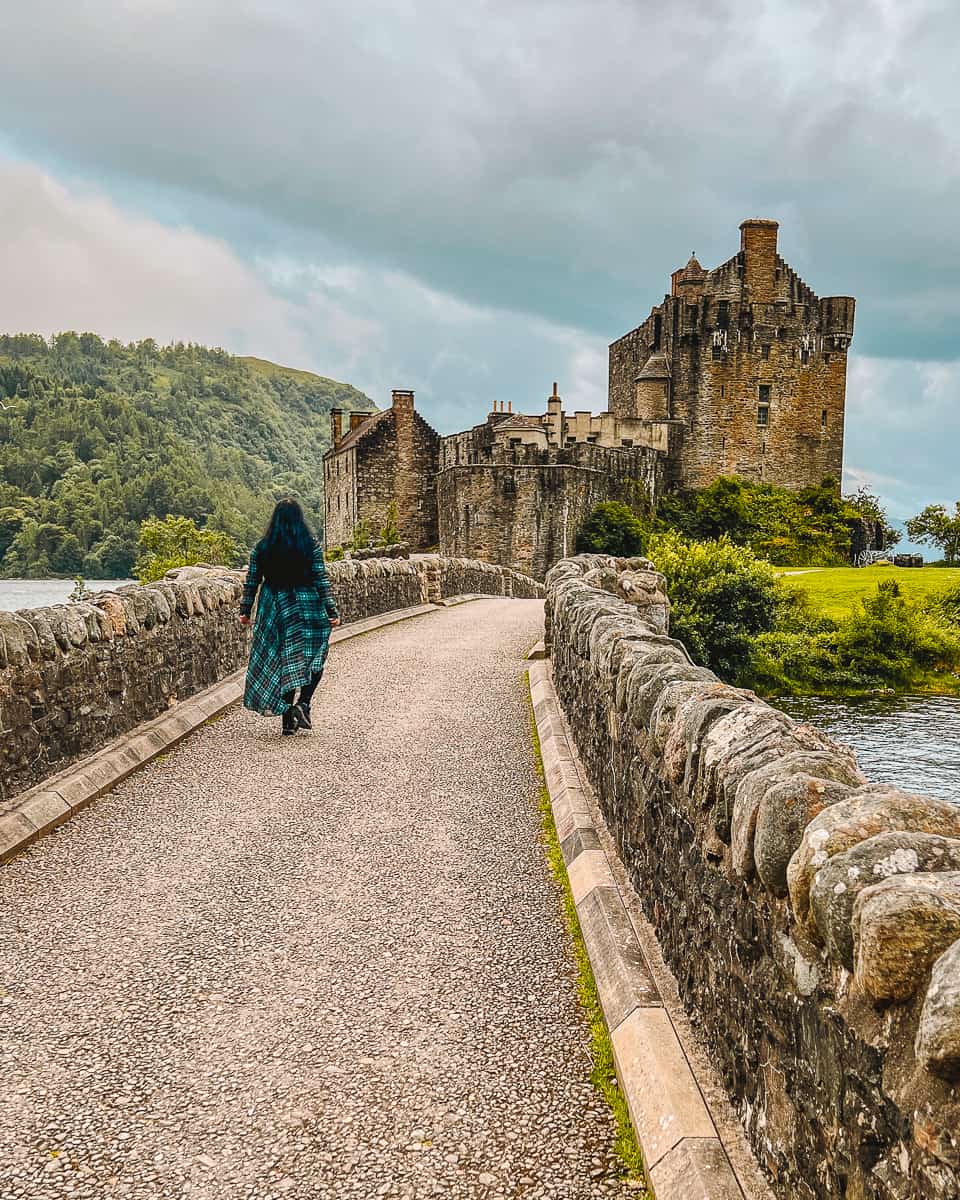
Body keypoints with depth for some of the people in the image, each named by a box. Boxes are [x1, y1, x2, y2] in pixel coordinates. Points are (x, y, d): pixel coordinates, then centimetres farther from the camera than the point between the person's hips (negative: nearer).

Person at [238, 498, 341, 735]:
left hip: (273, 610, 3)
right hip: (306, 608, -3)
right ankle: (302, 704, -9)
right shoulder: (310, 546, -7)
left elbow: (251, 582, 3)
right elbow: (322, 581, -8)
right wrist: (332, 612, -4)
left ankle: (287, 721, 10)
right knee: (313, 659, 12)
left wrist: (245, 610, 12)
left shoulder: (262, 548, 0)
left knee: (283, 662, 9)